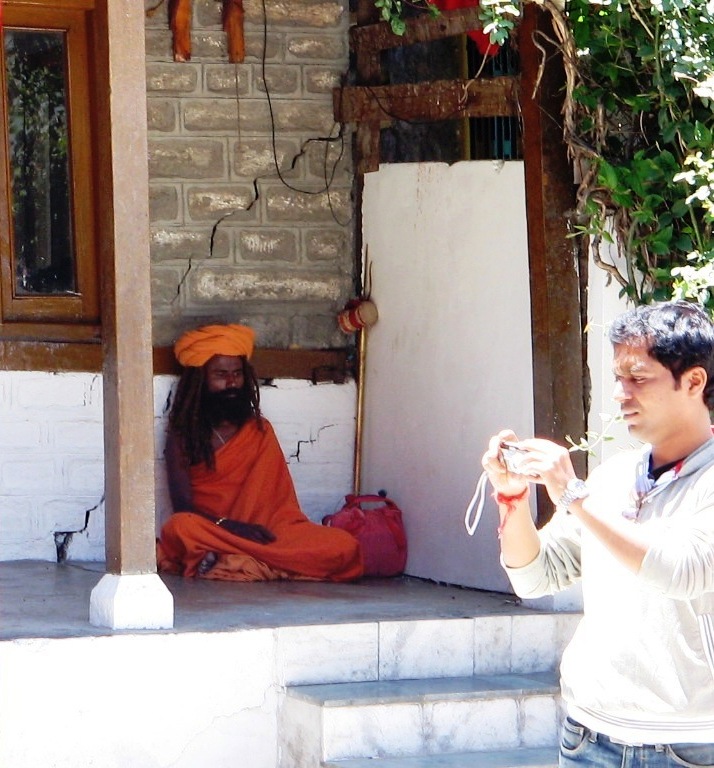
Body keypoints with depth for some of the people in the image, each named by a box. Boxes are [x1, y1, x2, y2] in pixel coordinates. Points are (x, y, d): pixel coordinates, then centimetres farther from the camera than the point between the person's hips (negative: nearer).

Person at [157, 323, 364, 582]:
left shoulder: (260, 430, 16)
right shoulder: (182, 436, 6)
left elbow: (282, 500, 12)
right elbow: (183, 508, -4)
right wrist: (229, 526, -22)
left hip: (265, 530, 4)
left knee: (344, 546, -23)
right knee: (181, 528, -38)